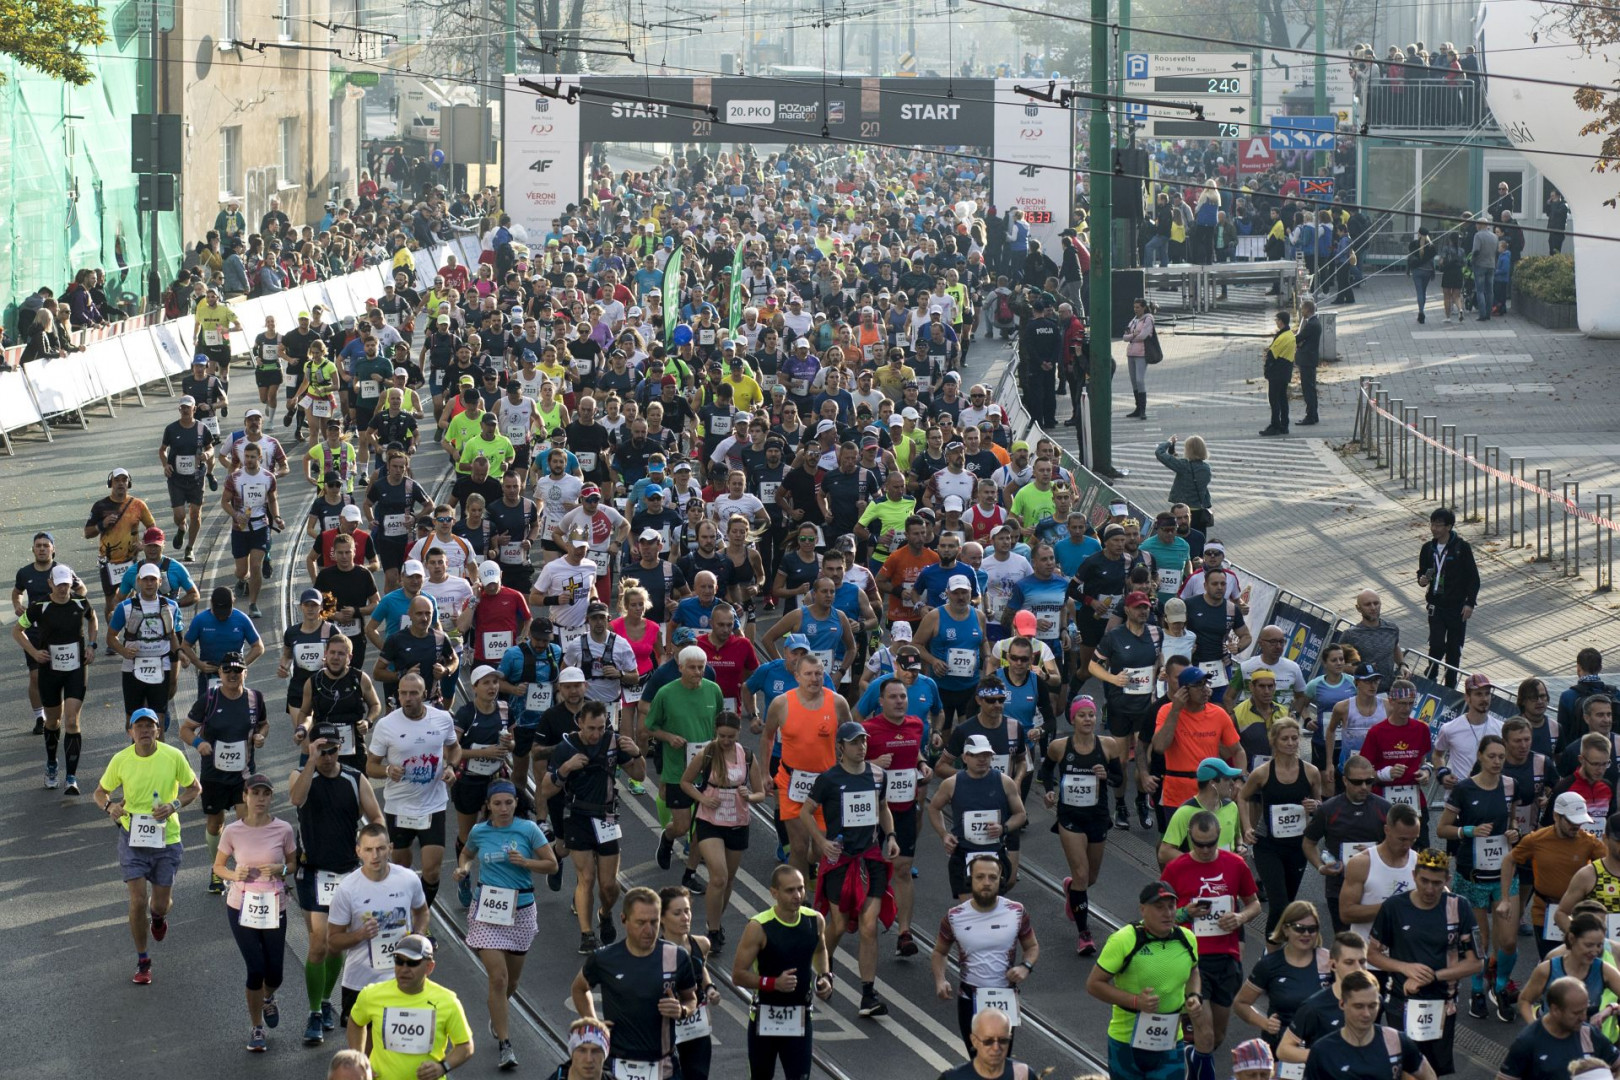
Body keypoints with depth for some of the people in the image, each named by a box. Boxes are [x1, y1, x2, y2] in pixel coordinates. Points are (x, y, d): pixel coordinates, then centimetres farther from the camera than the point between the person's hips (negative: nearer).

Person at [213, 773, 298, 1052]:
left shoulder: (283, 830, -6)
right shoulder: (233, 832, -6)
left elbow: (295, 863, 6)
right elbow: (218, 866, 6)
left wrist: (281, 869, -16)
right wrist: (234, 875, -15)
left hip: (274, 909, 1)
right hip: (241, 908, -1)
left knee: (273, 974, 6)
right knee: (256, 969, -6)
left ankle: (268, 998, 45)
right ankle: (257, 1028, 15)